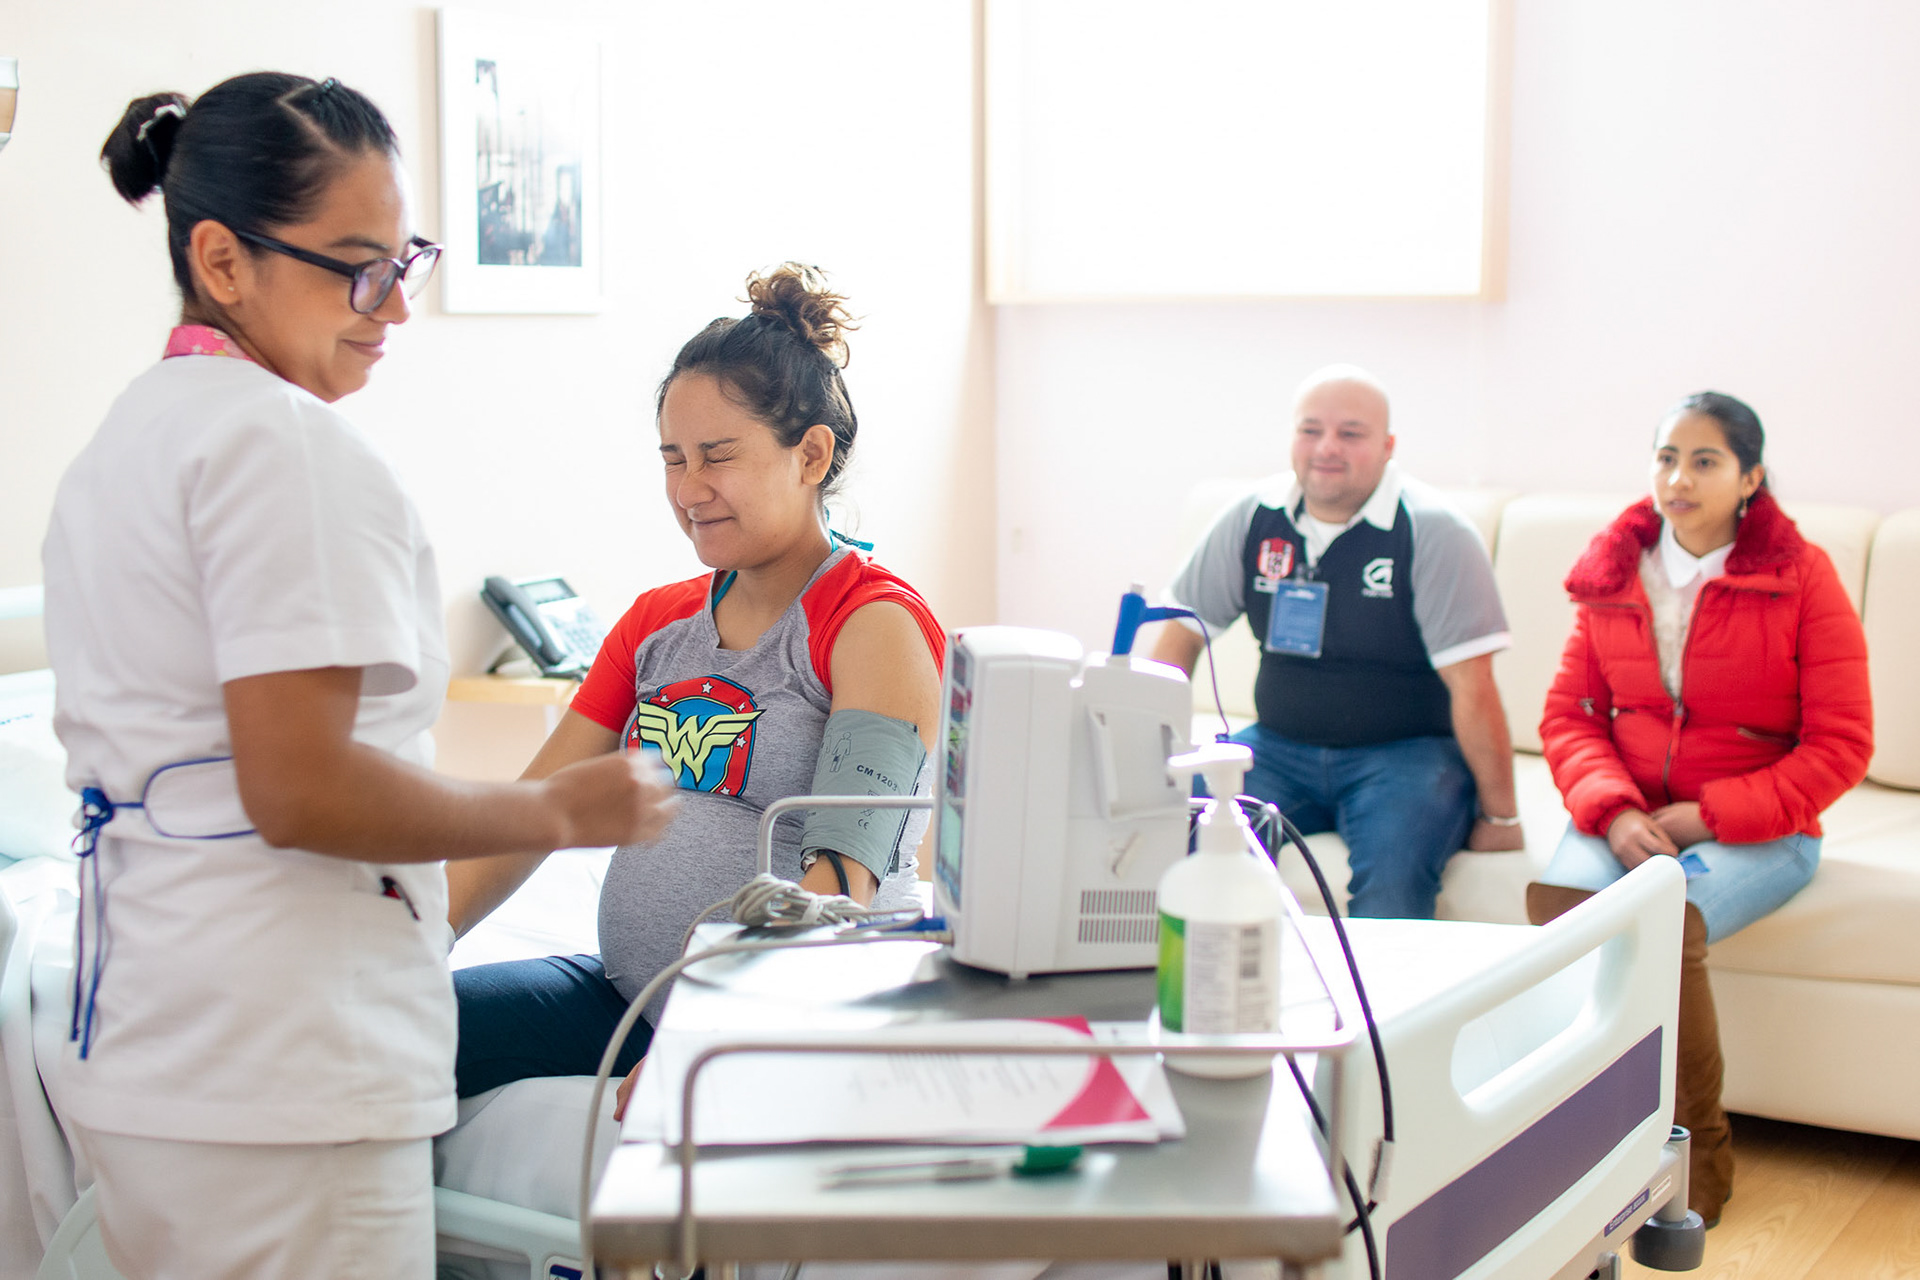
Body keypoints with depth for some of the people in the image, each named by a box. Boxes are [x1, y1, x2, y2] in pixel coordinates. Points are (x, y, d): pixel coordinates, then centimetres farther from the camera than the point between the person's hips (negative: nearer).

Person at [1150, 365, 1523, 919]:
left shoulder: (1432, 532, -10)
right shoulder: (1253, 519, 3)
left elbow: (1471, 686, -12)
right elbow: (1183, 632, 12)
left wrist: (1500, 817, -11)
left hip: (1406, 752, -3)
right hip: (1280, 745, 4)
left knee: (1393, 874, -34)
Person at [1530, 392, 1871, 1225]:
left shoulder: (1801, 577, -3)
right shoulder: (1614, 574, 10)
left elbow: (1840, 747, -6)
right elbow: (1566, 713, 8)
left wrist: (1706, 816, -14)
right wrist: (1615, 813, -12)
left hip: (1757, 832, -3)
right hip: (1628, 816, 3)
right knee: (1555, 900, -30)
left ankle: (1697, 1157, -12)